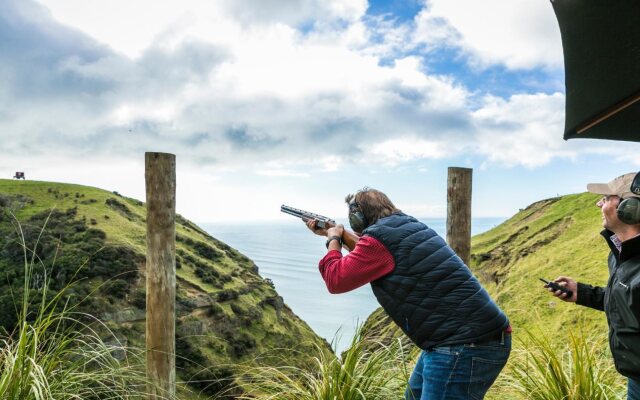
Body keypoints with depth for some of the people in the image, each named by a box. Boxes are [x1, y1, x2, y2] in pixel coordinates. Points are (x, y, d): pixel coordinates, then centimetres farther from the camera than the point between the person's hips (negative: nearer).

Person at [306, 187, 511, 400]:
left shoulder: (379, 236, -15)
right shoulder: (405, 227, 13)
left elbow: (336, 280, -6)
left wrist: (333, 241, 9)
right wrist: (340, 233, 38)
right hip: (461, 339, 10)